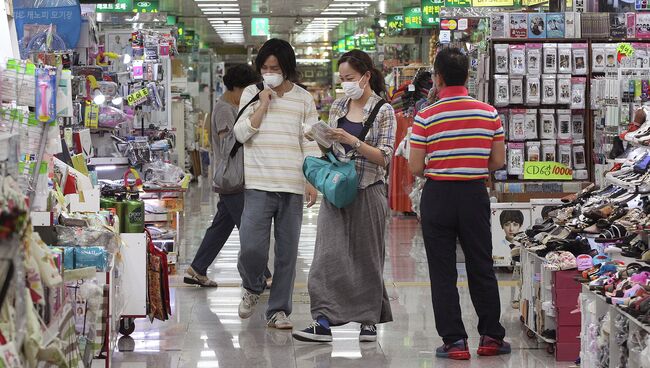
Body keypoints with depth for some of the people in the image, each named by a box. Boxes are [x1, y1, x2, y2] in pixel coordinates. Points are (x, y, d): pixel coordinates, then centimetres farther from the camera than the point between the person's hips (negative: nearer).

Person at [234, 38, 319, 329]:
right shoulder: (252, 94, 7)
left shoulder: (303, 99, 8)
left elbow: (310, 144, 8)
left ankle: (278, 310, 14)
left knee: (287, 252, 3)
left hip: (293, 186, 1)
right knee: (252, 247, -12)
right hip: (259, 185, -1)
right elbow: (241, 133, -2)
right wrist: (263, 105, -8)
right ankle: (252, 287, 19)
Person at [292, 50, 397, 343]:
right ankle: (324, 321, -10)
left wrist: (352, 141, -19)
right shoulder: (338, 107, 12)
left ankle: (369, 319, 17)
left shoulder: (383, 112, -3)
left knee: (366, 256, 5)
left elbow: (384, 158, -10)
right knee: (328, 253, -7)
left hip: (367, 190, -4)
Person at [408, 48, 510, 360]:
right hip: (475, 194, 3)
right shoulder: (489, 114, -2)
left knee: (443, 272, 5)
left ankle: (454, 340, 4)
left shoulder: (426, 117, -10)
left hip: (438, 195, -3)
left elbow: (415, 168, -9)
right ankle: (491, 337, 17)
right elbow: (498, 161, 2)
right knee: (481, 267, 13)